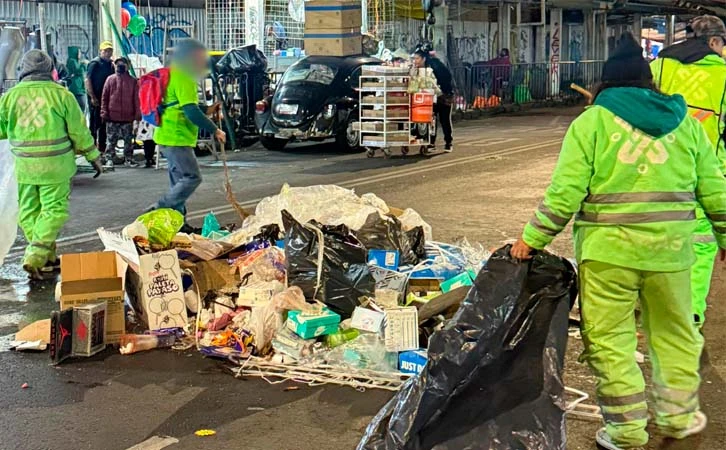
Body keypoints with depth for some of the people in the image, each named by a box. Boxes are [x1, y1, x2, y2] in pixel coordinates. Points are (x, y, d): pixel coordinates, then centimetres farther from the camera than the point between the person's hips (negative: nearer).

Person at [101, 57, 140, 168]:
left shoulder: (132, 81, 4)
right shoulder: (110, 79, 3)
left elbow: (136, 99, 4)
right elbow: (104, 97, 4)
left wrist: (137, 114, -1)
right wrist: (104, 112, -3)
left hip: (128, 117, 1)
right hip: (112, 117, 0)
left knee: (128, 140, 7)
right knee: (111, 139, 5)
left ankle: (128, 159, 16)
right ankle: (109, 159, 10)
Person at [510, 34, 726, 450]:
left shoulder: (591, 122, -2)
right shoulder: (685, 123, 9)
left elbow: (565, 191, -10)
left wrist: (533, 238, -3)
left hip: (608, 250, -3)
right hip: (670, 250, 4)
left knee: (610, 339, 6)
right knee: (674, 333, 20)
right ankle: (678, 416, 30)